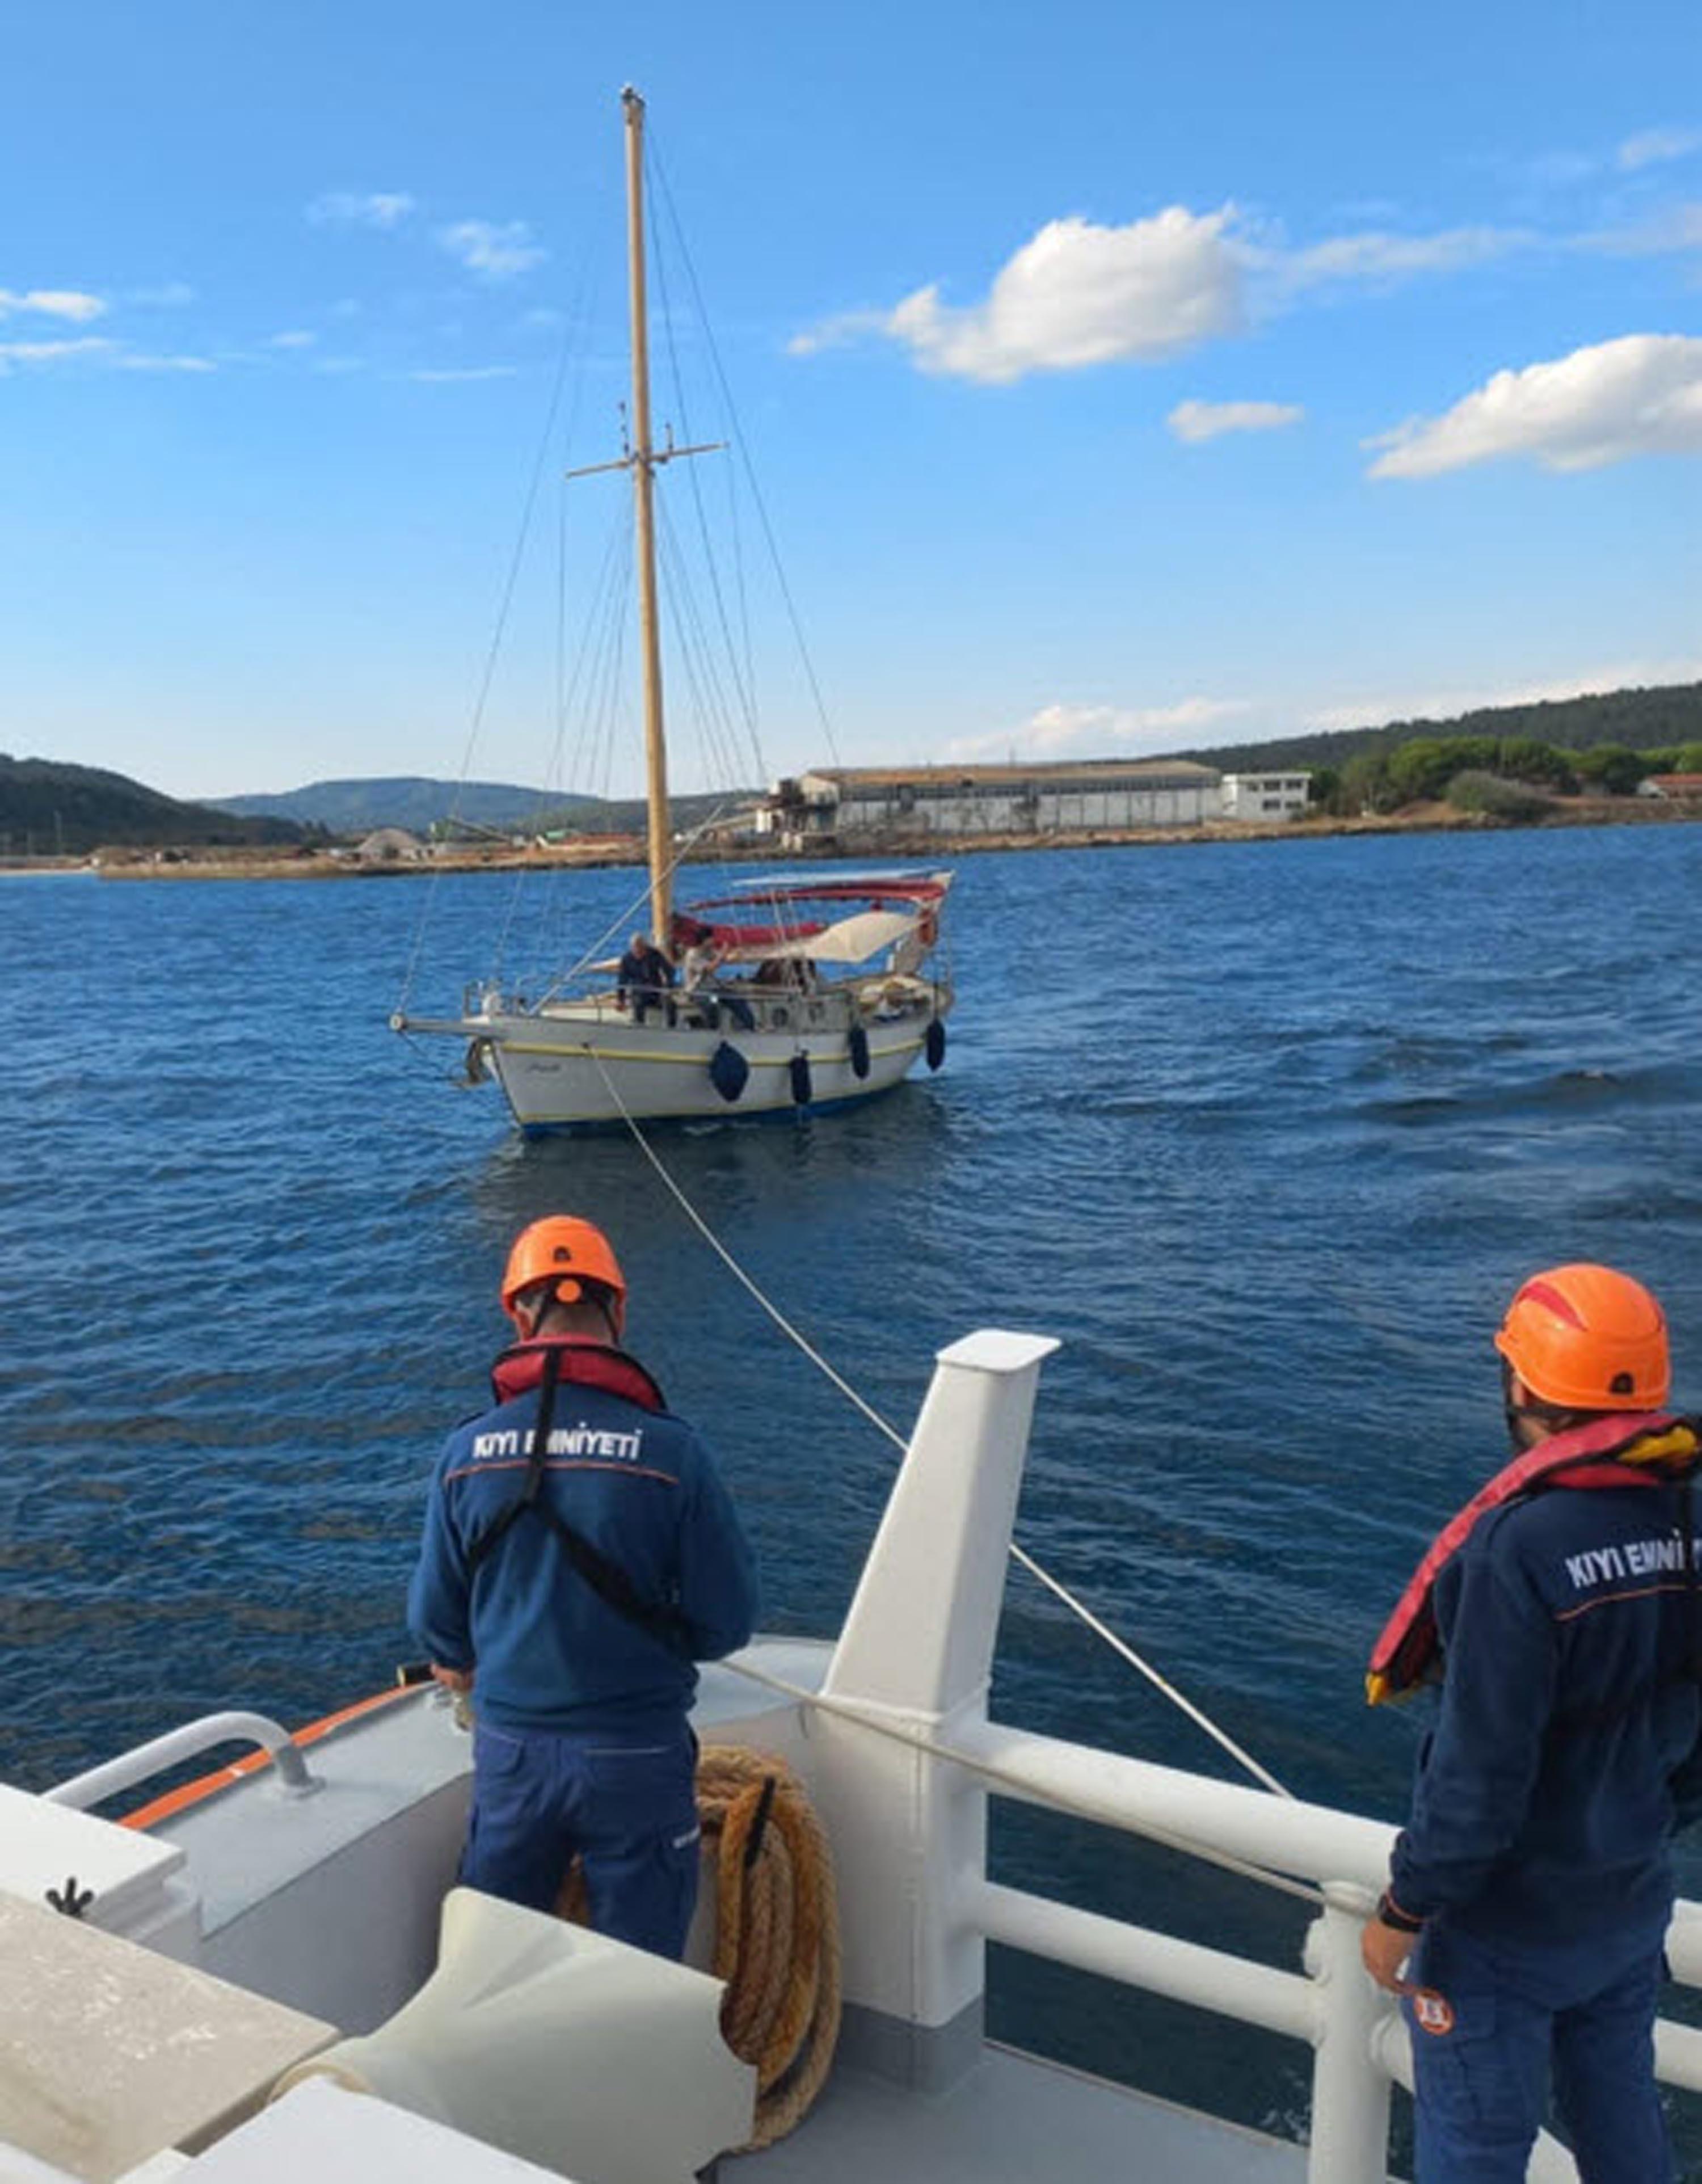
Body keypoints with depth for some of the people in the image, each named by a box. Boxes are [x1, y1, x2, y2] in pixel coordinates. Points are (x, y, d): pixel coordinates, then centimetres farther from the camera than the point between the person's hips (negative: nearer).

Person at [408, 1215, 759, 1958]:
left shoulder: (467, 1450, -9)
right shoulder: (670, 1450, -17)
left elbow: (436, 1619, 0)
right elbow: (727, 1622, -12)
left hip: (509, 1750, 3)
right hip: (636, 1756, -2)